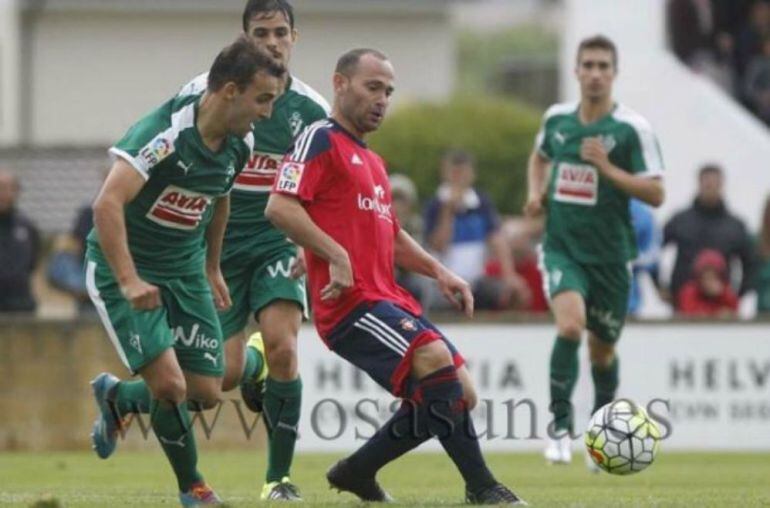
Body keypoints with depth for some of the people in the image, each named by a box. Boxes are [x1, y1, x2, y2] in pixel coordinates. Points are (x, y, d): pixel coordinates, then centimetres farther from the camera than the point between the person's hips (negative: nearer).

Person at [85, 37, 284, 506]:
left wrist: (212, 269, 23)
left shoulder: (239, 145, -3)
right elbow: (107, 204, -35)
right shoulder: (164, 134, -27)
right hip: (125, 270, -7)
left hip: (185, 272, 7)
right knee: (170, 383, -19)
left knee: (207, 393, 3)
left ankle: (116, 397, 32)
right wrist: (129, 281, -40)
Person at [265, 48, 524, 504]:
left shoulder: (373, 162, 26)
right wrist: (337, 256, -24)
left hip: (390, 300, 10)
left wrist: (438, 271, 19)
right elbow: (280, 207, -16)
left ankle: (357, 472, 17)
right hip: (351, 302, -10)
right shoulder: (322, 141, -3)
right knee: (436, 359, -27)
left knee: (459, 394, 4)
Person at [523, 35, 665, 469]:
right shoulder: (556, 118, 3)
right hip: (562, 248, 1)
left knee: (602, 350, 12)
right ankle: (560, 422, -15)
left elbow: (656, 193, -12)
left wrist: (606, 167, -21)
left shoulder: (633, 129, -9)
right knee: (570, 324, -26)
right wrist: (536, 192, 8)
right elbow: (540, 155, 27)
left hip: (610, 253, -1)